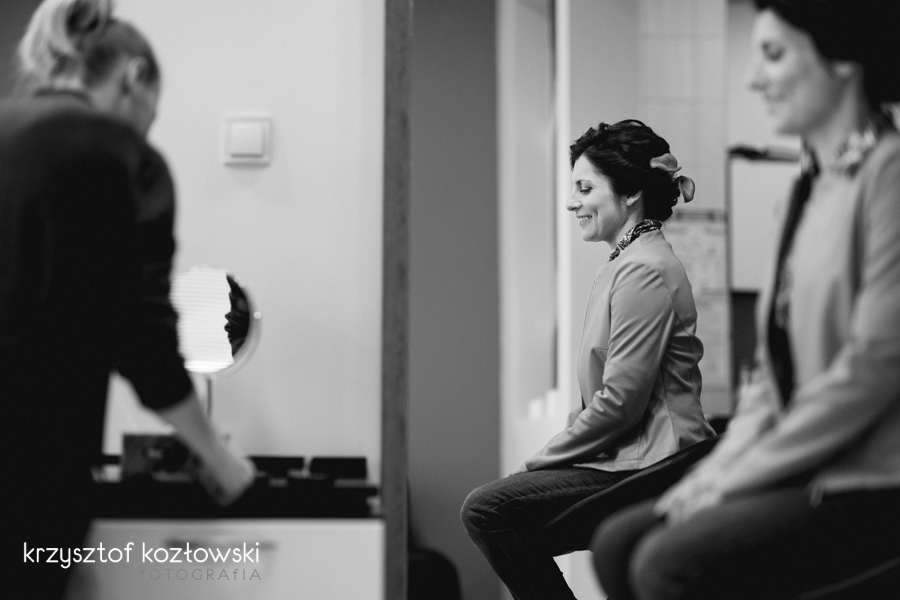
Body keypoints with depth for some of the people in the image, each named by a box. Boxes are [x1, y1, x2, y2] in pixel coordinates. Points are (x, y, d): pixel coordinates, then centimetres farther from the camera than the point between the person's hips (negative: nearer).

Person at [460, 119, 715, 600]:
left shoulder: (645, 270, -12)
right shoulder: (624, 265, 21)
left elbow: (620, 400, -19)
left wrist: (541, 461, -11)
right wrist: (547, 459, 9)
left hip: (647, 475, -10)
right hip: (626, 462, 10)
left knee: (487, 510, -19)